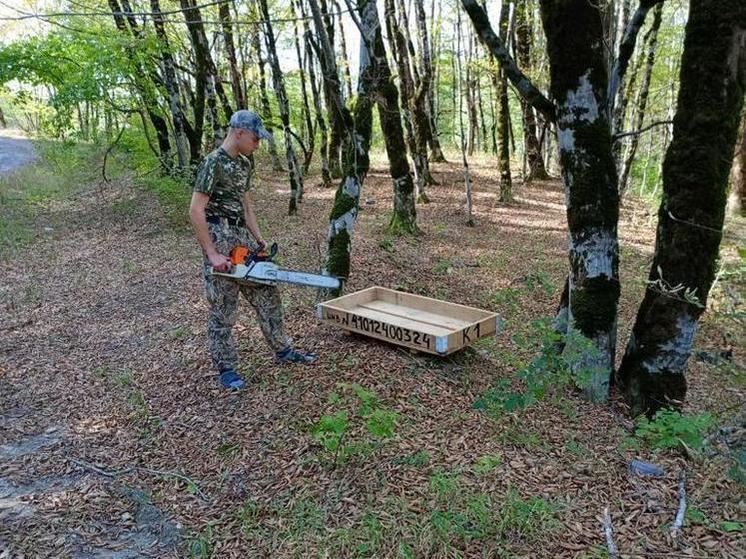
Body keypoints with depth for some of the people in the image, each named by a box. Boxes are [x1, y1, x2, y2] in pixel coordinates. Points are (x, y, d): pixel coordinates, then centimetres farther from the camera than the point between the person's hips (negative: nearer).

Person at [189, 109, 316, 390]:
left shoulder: (244, 164, 11)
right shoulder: (213, 163, -15)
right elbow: (196, 211, -19)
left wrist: (259, 240, 8)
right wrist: (212, 255, -20)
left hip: (243, 239, 8)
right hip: (220, 240, -8)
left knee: (267, 295, 13)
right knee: (223, 309, 2)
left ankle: (283, 351, 27)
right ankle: (226, 369, 15)